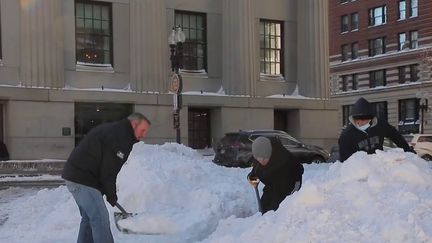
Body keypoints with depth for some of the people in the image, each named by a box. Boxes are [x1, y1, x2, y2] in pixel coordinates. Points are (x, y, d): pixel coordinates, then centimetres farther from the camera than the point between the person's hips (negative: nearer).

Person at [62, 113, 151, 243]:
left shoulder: (112, 130, 18)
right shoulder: (120, 136, -16)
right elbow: (108, 170, -17)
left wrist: (110, 193, 15)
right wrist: (111, 195, -4)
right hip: (82, 179, -11)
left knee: (89, 217, 18)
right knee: (100, 218, -10)